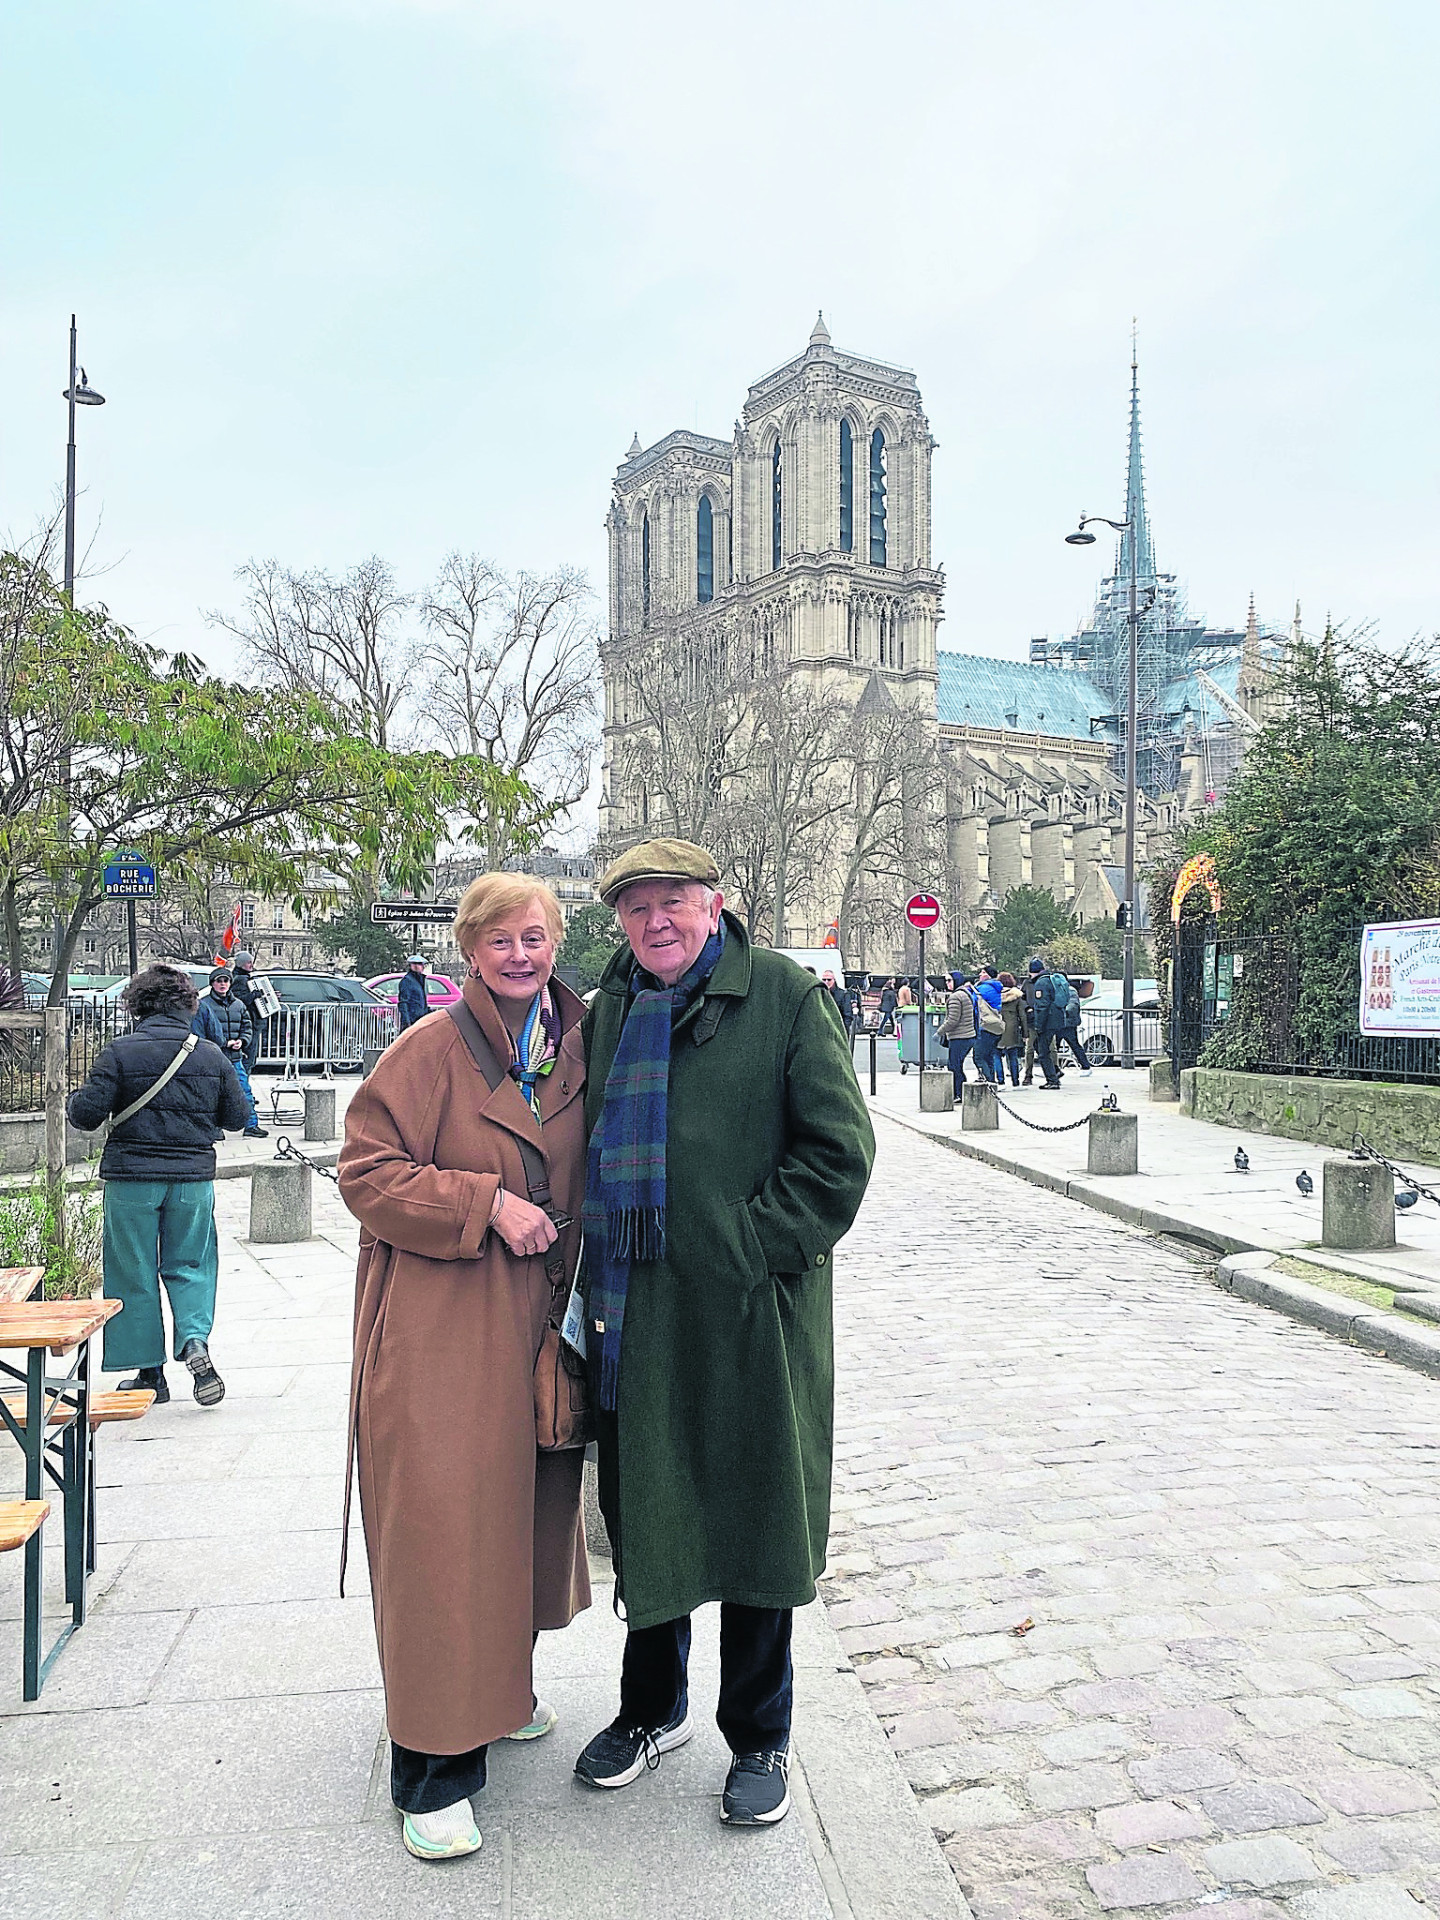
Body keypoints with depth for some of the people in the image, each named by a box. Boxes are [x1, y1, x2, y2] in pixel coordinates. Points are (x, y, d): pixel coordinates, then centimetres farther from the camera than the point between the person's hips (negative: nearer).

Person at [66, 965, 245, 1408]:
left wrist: (75, 1098, 13)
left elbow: (86, 1114, -9)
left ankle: (149, 1374, 15)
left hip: (132, 1178, -2)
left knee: (134, 1274, 9)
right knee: (188, 1266, 14)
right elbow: (237, 1118, 7)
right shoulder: (211, 1054, 0)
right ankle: (195, 1341, -10)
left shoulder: (120, 1052, -8)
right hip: (194, 1178, 2)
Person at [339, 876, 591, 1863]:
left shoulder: (579, 1048, 6)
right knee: (442, 1530, -4)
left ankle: (503, 1684, 42)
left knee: (528, 1510, 19)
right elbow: (366, 1170, -12)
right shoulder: (431, 1050, -11)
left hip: (537, 1326, 6)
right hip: (439, 1334, -6)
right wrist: (488, 1203, -20)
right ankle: (436, 1771, 10)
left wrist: (571, 1234, 5)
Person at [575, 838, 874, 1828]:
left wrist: (752, 1245, -15)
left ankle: (760, 1738, 31)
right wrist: (592, 1270, 7)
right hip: (630, 1318, 5)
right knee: (642, 1518, 18)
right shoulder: (607, 1011, 9)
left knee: (752, 1522, 9)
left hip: (749, 1317, -4)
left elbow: (839, 1148, -9)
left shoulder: (783, 995, -6)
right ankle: (654, 1708, 41)